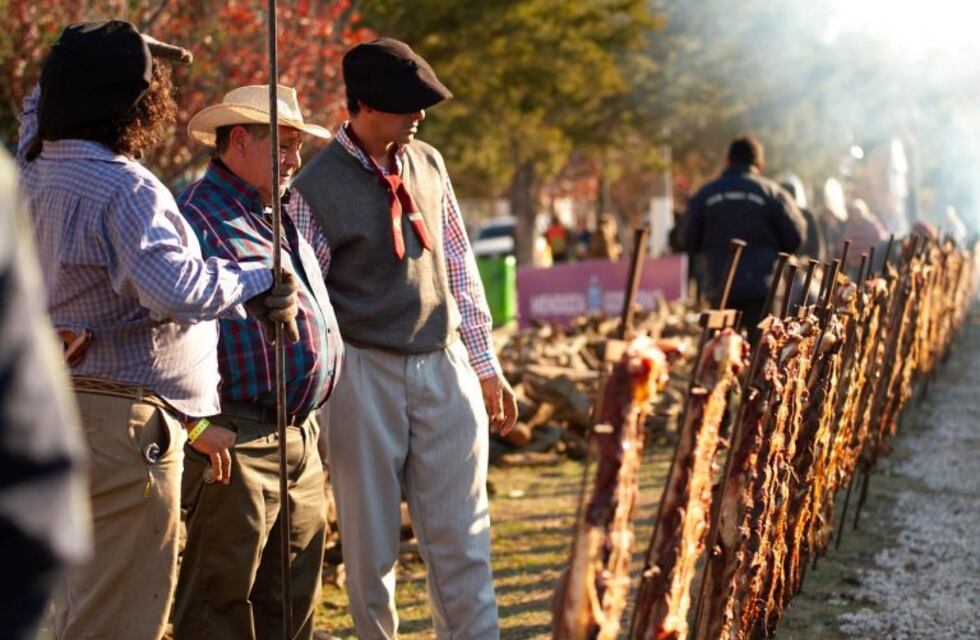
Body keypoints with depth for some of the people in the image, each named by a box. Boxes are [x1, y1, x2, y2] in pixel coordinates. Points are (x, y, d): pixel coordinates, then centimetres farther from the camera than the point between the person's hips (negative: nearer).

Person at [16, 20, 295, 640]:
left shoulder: (36, 164, 7)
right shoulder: (127, 190, -20)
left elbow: (39, 105, 29)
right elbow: (174, 286, -33)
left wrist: (98, 58, 21)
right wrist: (258, 280, -19)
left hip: (55, 403, 10)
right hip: (123, 419, -10)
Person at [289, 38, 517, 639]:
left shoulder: (429, 164, 7)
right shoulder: (315, 189, -7)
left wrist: (486, 365, 13)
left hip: (445, 367, 4)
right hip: (365, 373, -4)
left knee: (463, 540, 4)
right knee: (372, 545, 7)